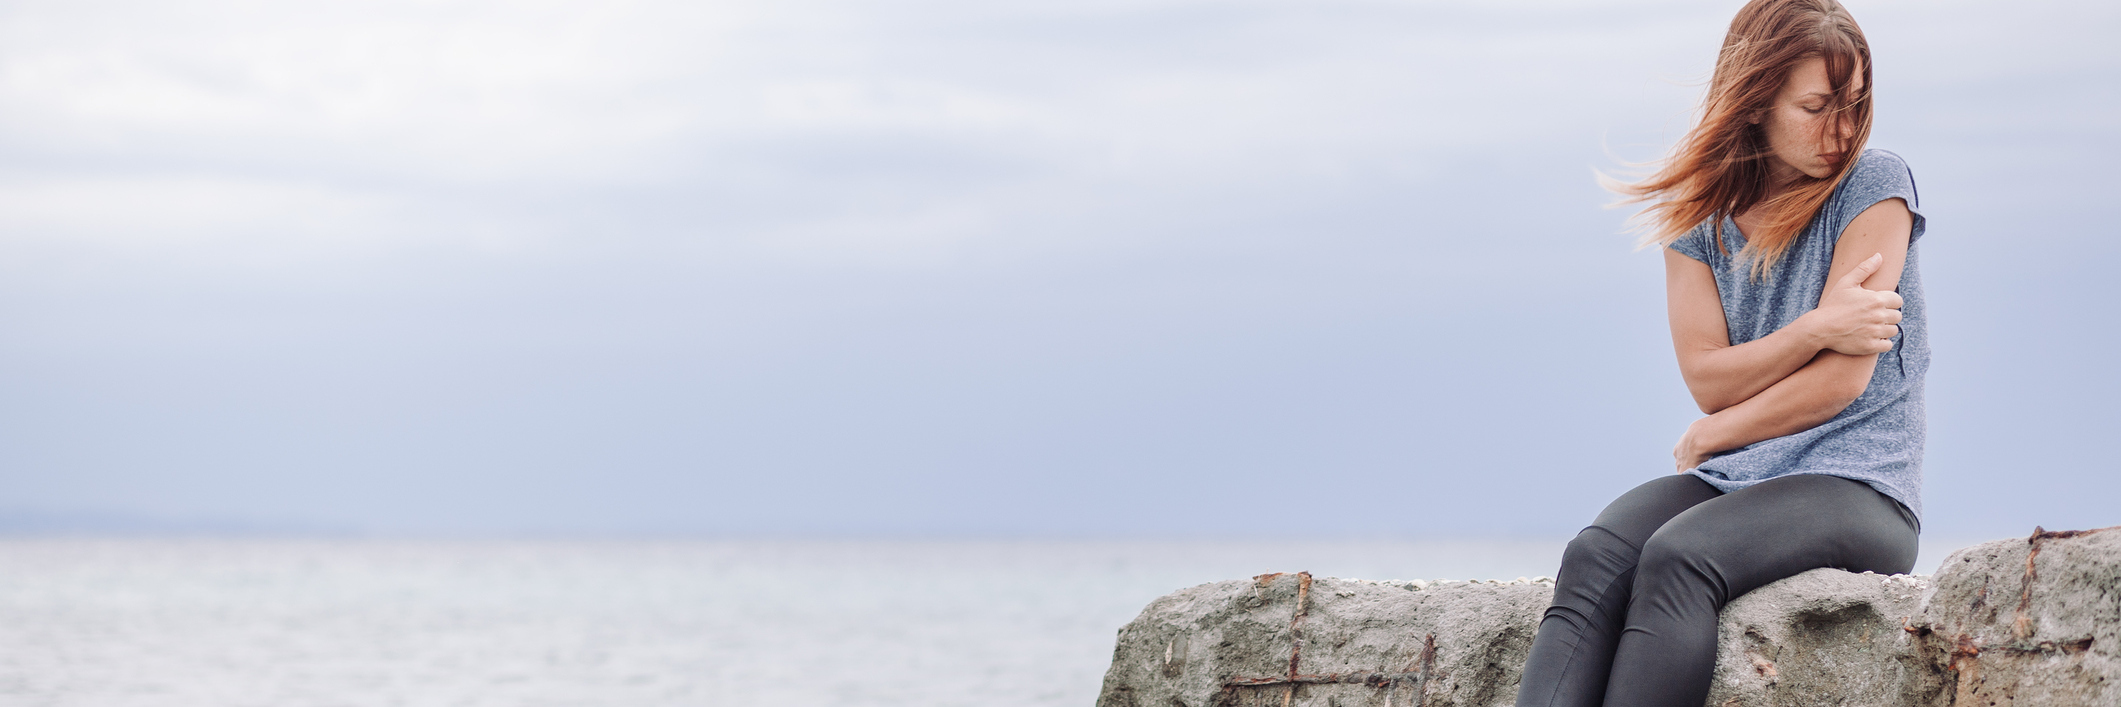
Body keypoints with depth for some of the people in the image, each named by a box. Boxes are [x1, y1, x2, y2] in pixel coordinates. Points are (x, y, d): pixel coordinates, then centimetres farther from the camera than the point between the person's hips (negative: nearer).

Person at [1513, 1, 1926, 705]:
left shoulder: (1874, 184, -3)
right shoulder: (1698, 214, 11)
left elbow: (1842, 380, -8)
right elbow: (1708, 378, 4)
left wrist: (1711, 436, 3)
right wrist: (1817, 329, -12)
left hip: (1857, 488, -4)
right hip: (1731, 483, 4)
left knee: (1677, 557, -34)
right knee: (1593, 559, -28)